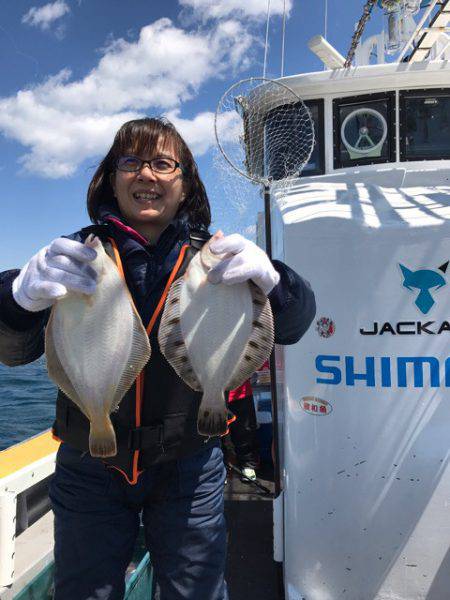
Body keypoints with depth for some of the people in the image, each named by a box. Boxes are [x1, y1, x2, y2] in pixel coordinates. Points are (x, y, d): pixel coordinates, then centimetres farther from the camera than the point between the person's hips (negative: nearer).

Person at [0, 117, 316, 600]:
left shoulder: (213, 257, -5)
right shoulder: (81, 254, -6)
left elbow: (292, 325, -14)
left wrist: (269, 278, -37)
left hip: (188, 470, 0)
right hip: (89, 468, 1)